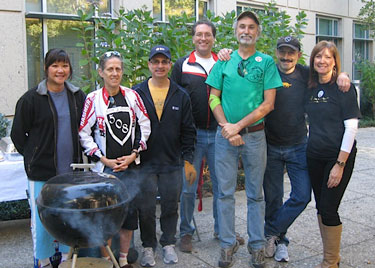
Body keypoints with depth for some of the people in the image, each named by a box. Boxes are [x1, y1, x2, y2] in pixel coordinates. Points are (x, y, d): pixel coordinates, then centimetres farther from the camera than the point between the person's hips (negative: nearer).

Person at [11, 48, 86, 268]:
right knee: (42, 217, 4)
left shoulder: (77, 96, 7)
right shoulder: (31, 99, -5)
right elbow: (18, 135, 0)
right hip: (41, 171, -3)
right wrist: (33, 157, -1)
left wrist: (77, 156, 9)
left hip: (71, 170, 4)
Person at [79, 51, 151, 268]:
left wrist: (134, 154, -3)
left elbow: (145, 126, 6)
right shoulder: (93, 99, -2)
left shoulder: (132, 96, 5)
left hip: (131, 166, 2)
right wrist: (104, 160, -8)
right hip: (104, 167, -2)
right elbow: (84, 134, -3)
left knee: (130, 209, 5)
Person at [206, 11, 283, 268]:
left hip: (255, 134, -1)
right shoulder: (223, 62, 7)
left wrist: (238, 126, -13)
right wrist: (225, 126, -9)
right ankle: (228, 244, 21)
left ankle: (257, 246, 22)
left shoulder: (267, 62, 1)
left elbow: (268, 103, -5)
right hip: (225, 134, 2)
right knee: (225, 193, 7)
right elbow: (214, 98, 6)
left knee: (255, 194, 9)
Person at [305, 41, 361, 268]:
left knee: (329, 210, -4)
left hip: (338, 156, -6)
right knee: (321, 207, 12)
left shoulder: (344, 88, -9)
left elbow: (351, 127, -13)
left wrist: (340, 164, -16)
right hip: (314, 156, 6)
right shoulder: (311, 88, 7)